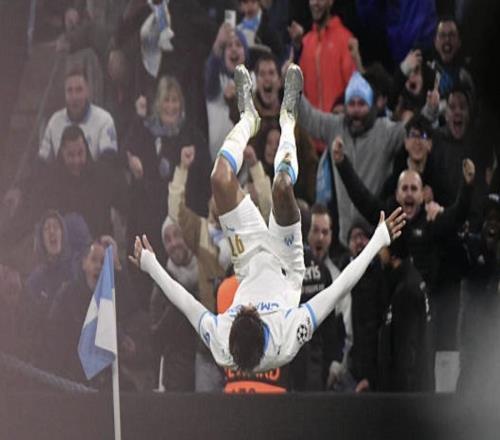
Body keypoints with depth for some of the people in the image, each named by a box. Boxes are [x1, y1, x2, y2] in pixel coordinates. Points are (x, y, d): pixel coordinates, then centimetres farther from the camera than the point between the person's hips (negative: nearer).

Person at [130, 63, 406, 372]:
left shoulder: (221, 348, -39)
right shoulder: (289, 341, -44)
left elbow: (185, 302, -23)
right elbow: (340, 289, -40)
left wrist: (149, 265, -10)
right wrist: (380, 240, -35)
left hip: (251, 264, 1)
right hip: (285, 268, -1)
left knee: (221, 180, -16)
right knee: (282, 187, -25)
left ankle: (248, 118, 23)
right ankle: (287, 120, 14)